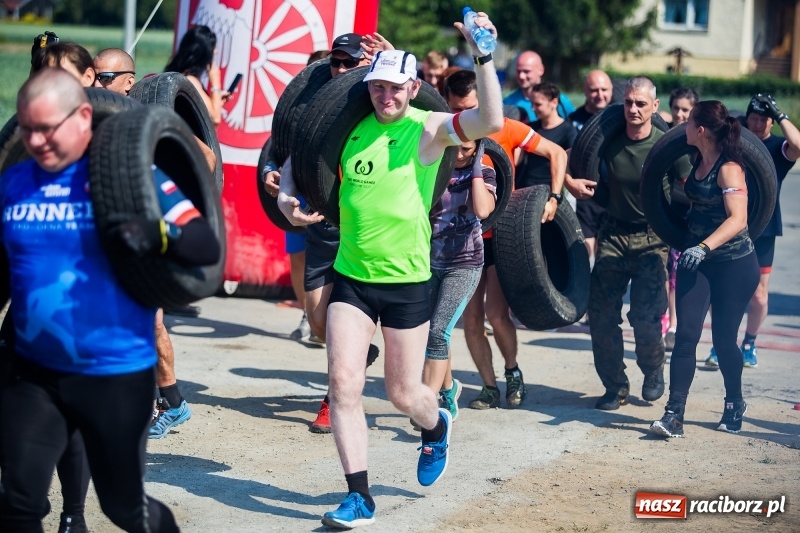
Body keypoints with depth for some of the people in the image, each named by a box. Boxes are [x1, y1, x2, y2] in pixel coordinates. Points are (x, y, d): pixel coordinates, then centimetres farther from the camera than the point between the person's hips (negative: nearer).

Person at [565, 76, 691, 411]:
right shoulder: (608, 142, -1)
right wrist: (570, 182, -7)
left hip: (651, 239, -3)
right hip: (613, 235, 3)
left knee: (645, 317, -10)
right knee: (601, 314, -3)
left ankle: (653, 371, 20)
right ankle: (615, 386, 13)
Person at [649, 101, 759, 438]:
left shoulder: (729, 168, -17)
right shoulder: (699, 163, 5)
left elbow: (738, 219, -27)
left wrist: (704, 247, -37)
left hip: (734, 265, -6)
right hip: (697, 260, 6)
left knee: (724, 339, 4)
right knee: (686, 334, -7)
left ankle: (734, 404, 29)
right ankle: (674, 414, -11)